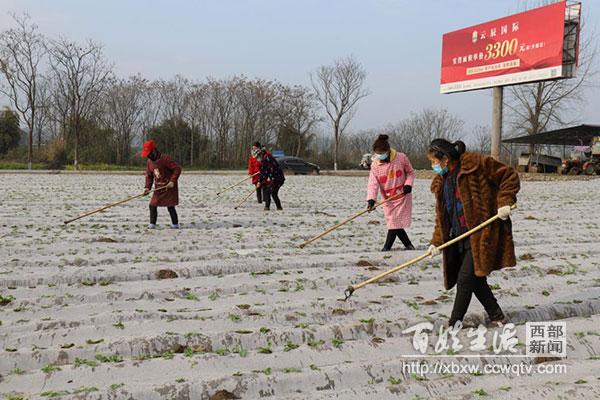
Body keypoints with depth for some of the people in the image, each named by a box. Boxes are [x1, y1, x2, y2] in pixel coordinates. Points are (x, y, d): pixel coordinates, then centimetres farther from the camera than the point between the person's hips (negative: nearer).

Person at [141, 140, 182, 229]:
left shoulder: (165, 159, -18)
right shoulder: (149, 162, 5)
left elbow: (177, 169, -18)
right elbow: (149, 175, 12)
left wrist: (172, 181, -21)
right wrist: (148, 187, -1)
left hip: (169, 187, -7)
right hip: (158, 188, 7)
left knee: (170, 207, -3)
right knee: (152, 205, 1)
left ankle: (175, 224, 11)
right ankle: (152, 224, 11)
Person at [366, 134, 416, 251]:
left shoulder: (401, 158, -11)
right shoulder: (375, 165, -8)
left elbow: (411, 172, 4)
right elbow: (373, 183, -14)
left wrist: (408, 184, -13)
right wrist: (371, 199, -28)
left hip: (402, 196, -2)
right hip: (388, 199, 2)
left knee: (395, 223, -6)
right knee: (394, 223, 2)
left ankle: (387, 247, 6)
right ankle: (408, 245, 20)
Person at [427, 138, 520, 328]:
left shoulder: (475, 164, -11)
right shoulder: (441, 182, 12)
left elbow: (510, 176, -7)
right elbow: (441, 215, 12)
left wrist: (504, 201, -16)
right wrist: (436, 241, 3)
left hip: (481, 234, -8)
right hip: (459, 238, 8)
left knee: (465, 279, -8)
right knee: (475, 279, 13)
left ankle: (454, 325, 2)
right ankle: (497, 316, 30)